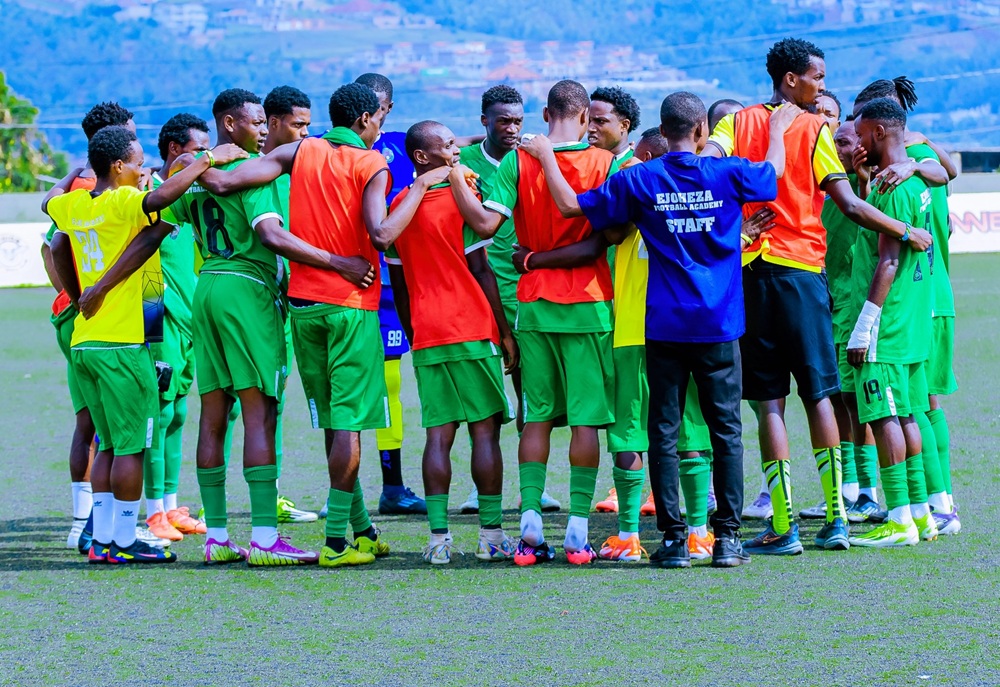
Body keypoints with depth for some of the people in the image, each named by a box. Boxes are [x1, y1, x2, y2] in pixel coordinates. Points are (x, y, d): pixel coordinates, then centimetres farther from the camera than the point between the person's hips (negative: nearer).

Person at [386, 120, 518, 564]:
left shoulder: (398, 207, 10)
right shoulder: (459, 198, -7)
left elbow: (398, 285, 14)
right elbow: (480, 270, -7)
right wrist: (504, 332, -2)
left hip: (425, 335, 5)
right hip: (472, 329, -5)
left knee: (438, 435, 3)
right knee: (485, 430, 0)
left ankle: (438, 538, -5)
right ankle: (490, 536, -1)